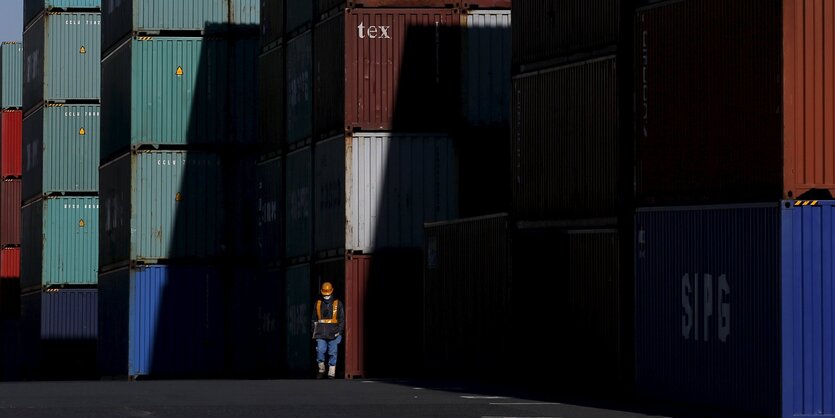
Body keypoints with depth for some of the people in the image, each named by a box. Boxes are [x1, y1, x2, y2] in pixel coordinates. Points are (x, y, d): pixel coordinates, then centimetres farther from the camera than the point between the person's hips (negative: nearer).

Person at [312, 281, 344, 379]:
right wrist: (314, 332, 10)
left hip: (333, 333, -1)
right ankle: (321, 370, 5)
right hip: (321, 333, 1)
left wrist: (339, 331, -6)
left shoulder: (338, 304, 4)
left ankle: (331, 374, 4)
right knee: (320, 351, -11)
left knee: (332, 353, -1)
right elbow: (314, 319, 15)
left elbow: (342, 319, 4)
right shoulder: (318, 304, 10)